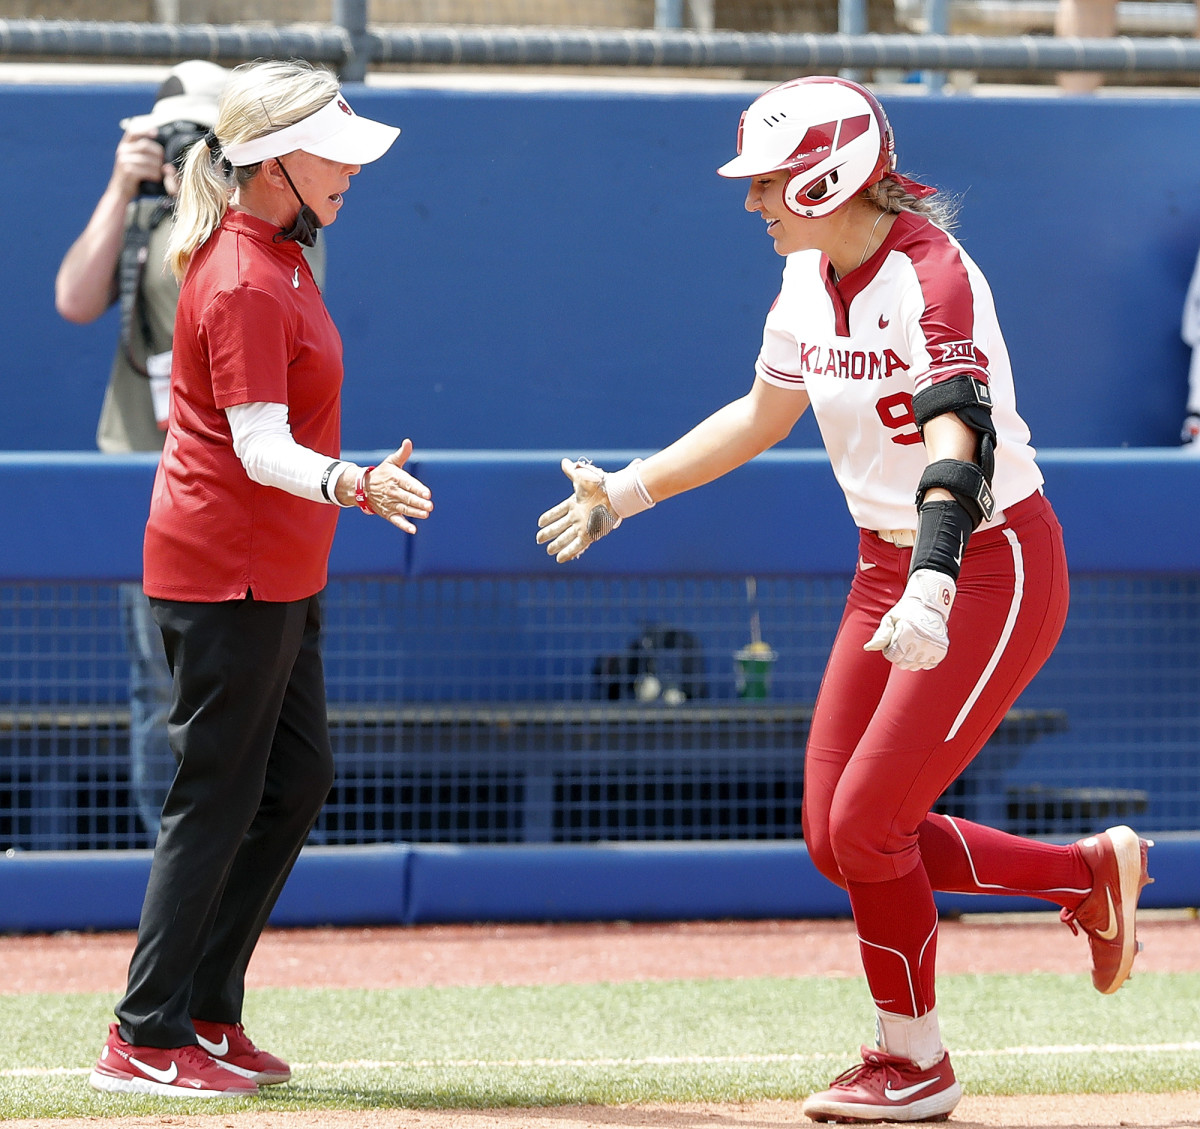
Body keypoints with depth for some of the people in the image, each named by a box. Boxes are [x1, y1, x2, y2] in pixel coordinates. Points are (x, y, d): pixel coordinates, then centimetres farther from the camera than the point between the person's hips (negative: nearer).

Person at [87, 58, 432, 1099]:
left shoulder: (272, 252, 8)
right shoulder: (245, 283, -22)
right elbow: (262, 447, -30)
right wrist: (352, 485, -46)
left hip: (278, 573, 10)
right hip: (225, 571, -10)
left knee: (297, 780, 14)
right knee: (217, 800, -6)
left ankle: (208, 1014, 19)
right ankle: (146, 1042, -1)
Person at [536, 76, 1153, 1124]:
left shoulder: (932, 276, -22)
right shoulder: (811, 280, 3)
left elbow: (959, 443, -36)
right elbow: (761, 416, 21)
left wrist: (931, 588, -50)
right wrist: (627, 490, 22)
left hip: (992, 567, -9)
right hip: (887, 568, 9)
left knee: (866, 822, -9)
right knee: (836, 838, 5)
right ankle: (1089, 872, 20)